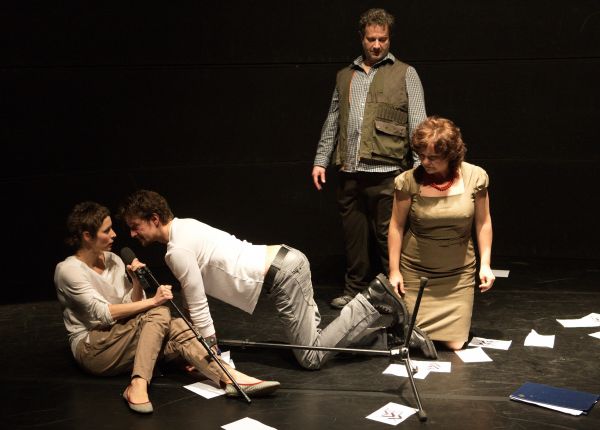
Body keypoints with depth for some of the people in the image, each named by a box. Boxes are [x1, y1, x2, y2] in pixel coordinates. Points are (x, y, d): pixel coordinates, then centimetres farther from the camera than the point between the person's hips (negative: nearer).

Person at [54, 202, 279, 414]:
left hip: (120, 342, 6)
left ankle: (230, 378, -38)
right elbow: (103, 313, -21)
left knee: (175, 328, -23)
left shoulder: (113, 260, 9)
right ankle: (138, 384, -43)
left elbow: (132, 306, 9)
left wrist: (137, 282, -10)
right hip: (91, 350, -6)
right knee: (159, 314, -28)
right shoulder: (68, 270, -12)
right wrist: (152, 301, -26)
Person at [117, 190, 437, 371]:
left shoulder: (177, 251, -12)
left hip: (280, 276, -10)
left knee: (311, 358, -5)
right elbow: (199, 297, 25)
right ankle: (378, 305, 14)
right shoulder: (184, 226, 17)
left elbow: (197, 307, -8)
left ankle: (373, 303, -5)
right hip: (287, 259, 10)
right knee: (313, 341, 17)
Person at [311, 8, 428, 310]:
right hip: (349, 172, 4)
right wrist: (321, 160, 10)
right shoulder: (345, 76, 17)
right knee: (354, 234, 11)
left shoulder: (405, 74, 6)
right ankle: (355, 289, 23)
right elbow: (332, 123, 18)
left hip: (386, 171, -4)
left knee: (388, 236, 0)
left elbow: (417, 122, -1)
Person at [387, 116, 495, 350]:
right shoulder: (409, 180, -15)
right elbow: (396, 226, -5)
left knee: (454, 344, -1)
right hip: (416, 272, -1)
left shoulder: (475, 177, -10)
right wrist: (394, 270, -3)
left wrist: (485, 264, -3)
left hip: (459, 274, 1)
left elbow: (483, 223, 1)